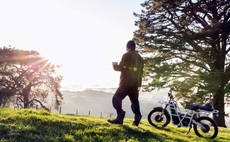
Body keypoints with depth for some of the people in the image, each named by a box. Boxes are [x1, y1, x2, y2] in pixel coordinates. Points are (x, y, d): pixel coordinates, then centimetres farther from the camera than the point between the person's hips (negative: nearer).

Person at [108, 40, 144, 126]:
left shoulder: (126, 55, -5)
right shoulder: (140, 58, 18)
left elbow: (121, 68, -10)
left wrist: (115, 65, 11)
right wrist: (139, 84, 22)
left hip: (126, 83, -7)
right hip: (135, 84, 8)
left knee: (116, 99, -7)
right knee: (134, 101, 14)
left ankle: (120, 117, -20)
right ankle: (137, 118, 8)